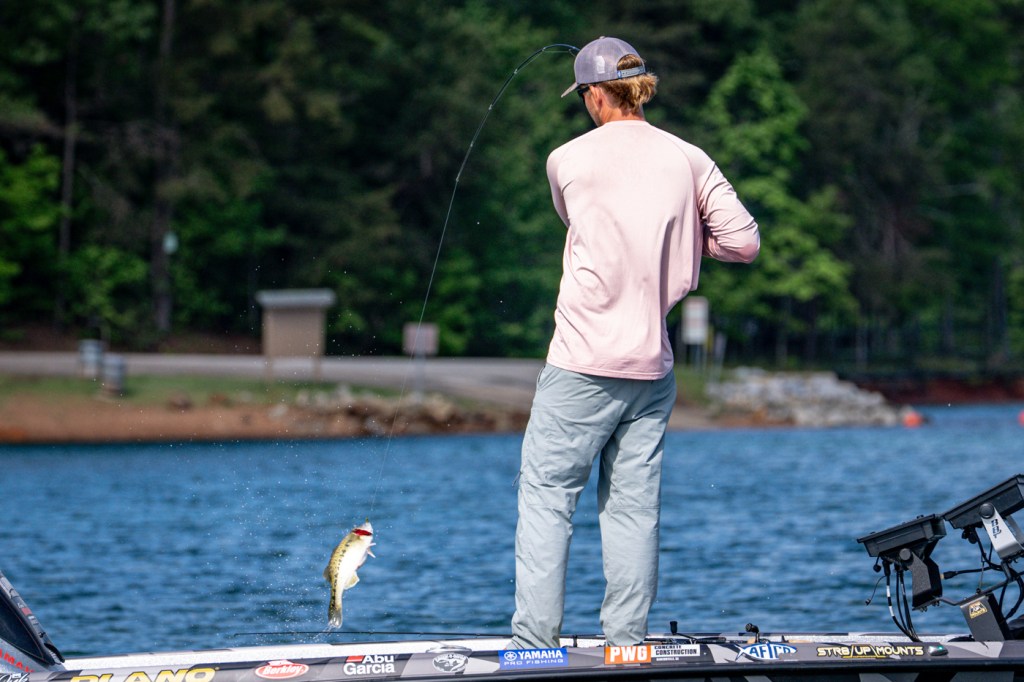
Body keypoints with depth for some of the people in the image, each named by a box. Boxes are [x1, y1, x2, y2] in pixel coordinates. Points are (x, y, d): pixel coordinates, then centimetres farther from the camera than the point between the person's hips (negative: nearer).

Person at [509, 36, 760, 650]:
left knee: (547, 495, 2)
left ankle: (536, 641, -3)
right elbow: (745, 242, 1)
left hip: (584, 361, -4)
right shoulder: (689, 160, 3)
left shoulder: (568, 161, -3)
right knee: (634, 505, 8)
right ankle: (628, 642, 8)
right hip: (654, 363, 4)